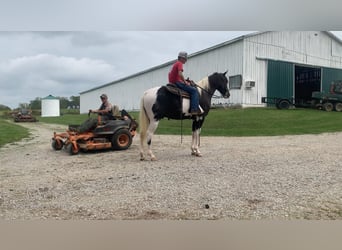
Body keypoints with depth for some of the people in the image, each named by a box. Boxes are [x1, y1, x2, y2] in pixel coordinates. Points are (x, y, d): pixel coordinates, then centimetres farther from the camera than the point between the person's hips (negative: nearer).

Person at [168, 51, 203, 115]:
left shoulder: (175, 64, 21)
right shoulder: (179, 64, -8)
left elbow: (170, 73, 25)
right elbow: (180, 74, -25)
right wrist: (185, 82, -14)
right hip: (177, 82, -11)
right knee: (194, 90, -15)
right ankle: (194, 109, -25)